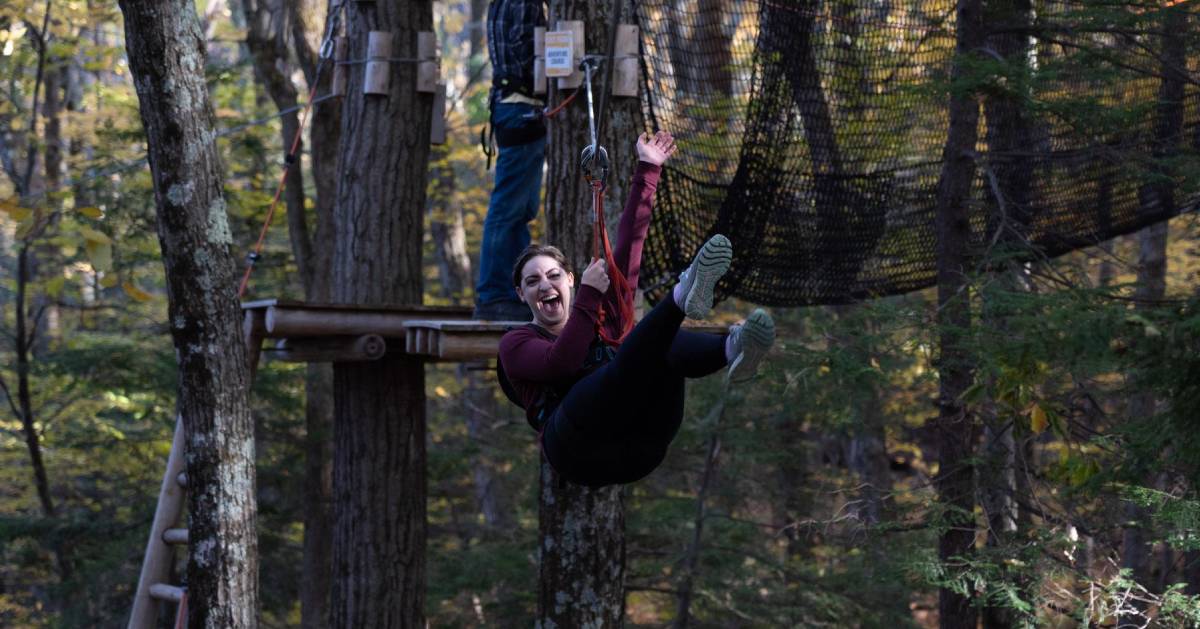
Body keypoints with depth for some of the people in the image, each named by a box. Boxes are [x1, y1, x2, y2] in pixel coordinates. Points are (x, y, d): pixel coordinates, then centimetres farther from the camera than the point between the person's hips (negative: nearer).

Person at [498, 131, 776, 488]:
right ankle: (683, 296, -60)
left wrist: (647, 171, 19)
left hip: (638, 449, 4)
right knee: (647, 347, -28)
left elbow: (629, 244, 24)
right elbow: (560, 363, -6)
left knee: (665, 344, -24)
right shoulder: (516, 343, 19)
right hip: (579, 447, -4)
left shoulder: (601, 319, 31)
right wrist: (589, 295, -4)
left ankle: (733, 349, -56)